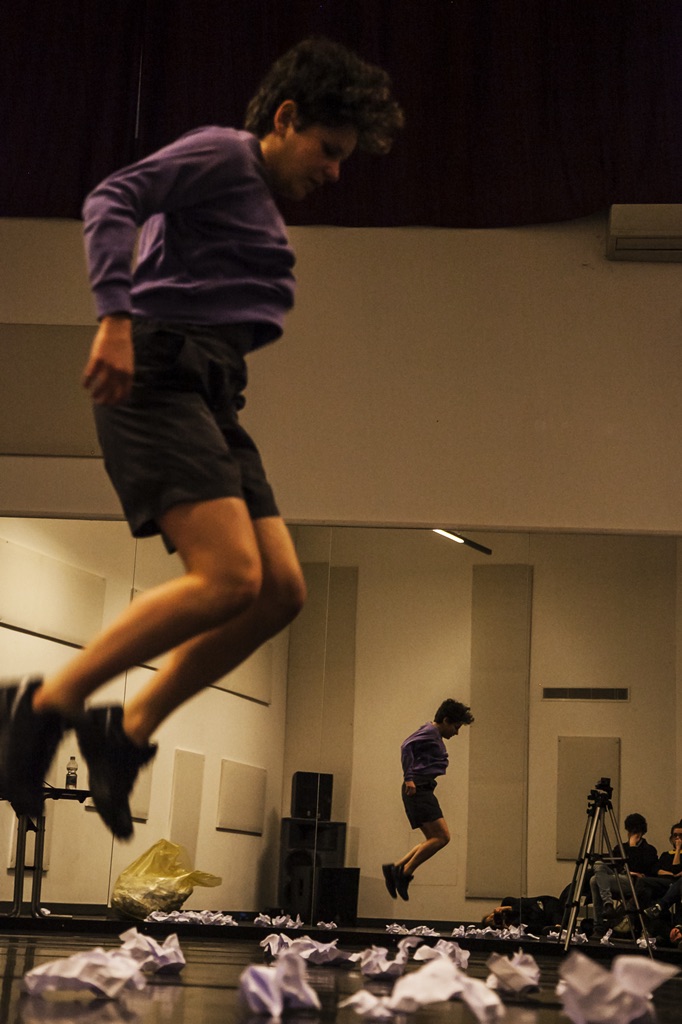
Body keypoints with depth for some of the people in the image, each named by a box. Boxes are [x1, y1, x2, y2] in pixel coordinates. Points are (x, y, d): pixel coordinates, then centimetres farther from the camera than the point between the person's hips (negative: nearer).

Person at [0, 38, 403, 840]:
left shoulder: (259, 207, 28)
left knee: (281, 589, -2)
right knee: (229, 579, -22)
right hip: (156, 377, -9)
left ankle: (128, 729, 3)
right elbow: (112, 201, -13)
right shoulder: (220, 154, 1)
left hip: (207, 397, 10)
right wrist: (116, 316, -25)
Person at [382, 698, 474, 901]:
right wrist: (408, 777, -24)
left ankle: (396, 869, 5)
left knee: (434, 839, 8)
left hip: (422, 791, 11)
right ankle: (405, 872, -15)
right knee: (442, 836, -16)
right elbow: (407, 746, -20)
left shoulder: (434, 736, 24)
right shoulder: (430, 732, -6)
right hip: (418, 790, -11)